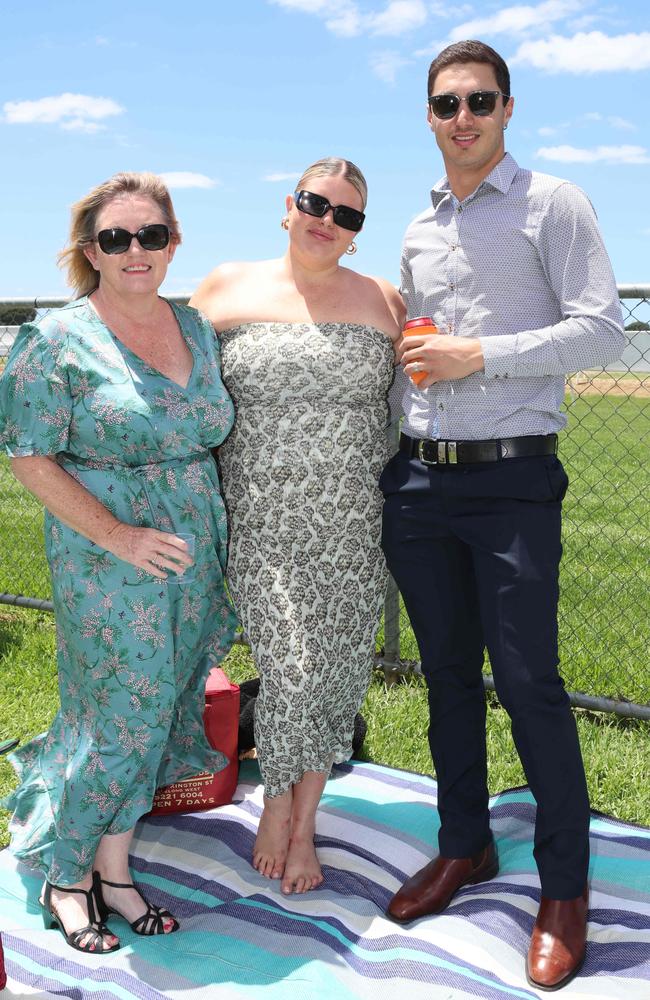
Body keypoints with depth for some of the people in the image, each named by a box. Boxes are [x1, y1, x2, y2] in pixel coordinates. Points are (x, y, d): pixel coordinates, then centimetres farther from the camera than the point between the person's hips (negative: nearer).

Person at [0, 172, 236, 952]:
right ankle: (65, 877, 21)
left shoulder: (196, 327, 9)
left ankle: (113, 873, 26)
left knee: (153, 716, 11)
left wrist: (213, 534, 9)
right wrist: (119, 537, -19)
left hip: (192, 557, 6)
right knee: (122, 715, -1)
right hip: (106, 560, -6)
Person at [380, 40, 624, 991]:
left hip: (510, 480, -6)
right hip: (419, 480, 6)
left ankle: (565, 887, 10)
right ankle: (464, 846, 28)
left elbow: (603, 329, -9)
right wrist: (387, 460, 16)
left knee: (529, 682, -5)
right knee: (448, 673, 12)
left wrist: (479, 356, -15)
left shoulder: (552, 203, -1)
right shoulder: (418, 233, 16)